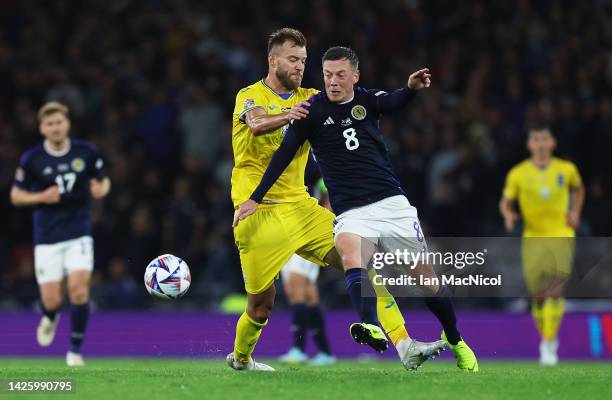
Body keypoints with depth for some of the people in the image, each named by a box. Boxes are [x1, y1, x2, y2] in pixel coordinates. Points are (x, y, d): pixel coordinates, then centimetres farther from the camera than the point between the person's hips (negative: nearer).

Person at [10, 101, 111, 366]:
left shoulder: (86, 152, -1)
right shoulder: (31, 159, -5)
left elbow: (103, 181, 13)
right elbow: (16, 196, 3)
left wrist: (100, 190, -11)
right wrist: (41, 197, -16)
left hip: (79, 234, 0)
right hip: (47, 237, 0)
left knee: (78, 289, -16)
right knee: (52, 301, -1)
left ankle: (75, 350, -1)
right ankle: (50, 318, 38)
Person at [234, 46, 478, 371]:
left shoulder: (367, 100, 2)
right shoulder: (312, 110, -1)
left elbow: (392, 103, -20)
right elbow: (284, 154, 1)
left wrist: (411, 88, -43)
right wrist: (255, 198, -3)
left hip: (392, 203, 2)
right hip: (351, 212, -2)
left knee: (427, 278, 6)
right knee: (351, 259, -35)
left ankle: (455, 342, 31)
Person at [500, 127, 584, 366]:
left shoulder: (566, 169, 4)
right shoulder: (518, 173, 1)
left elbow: (578, 189, 25)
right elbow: (506, 202, 9)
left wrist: (575, 212, 8)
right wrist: (508, 216, -13)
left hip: (561, 236, 0)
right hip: (533, 237, 0)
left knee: (555, 290, -19)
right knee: (538, 296, 0)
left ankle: (549, 344, -18)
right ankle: (546, 338, 25)